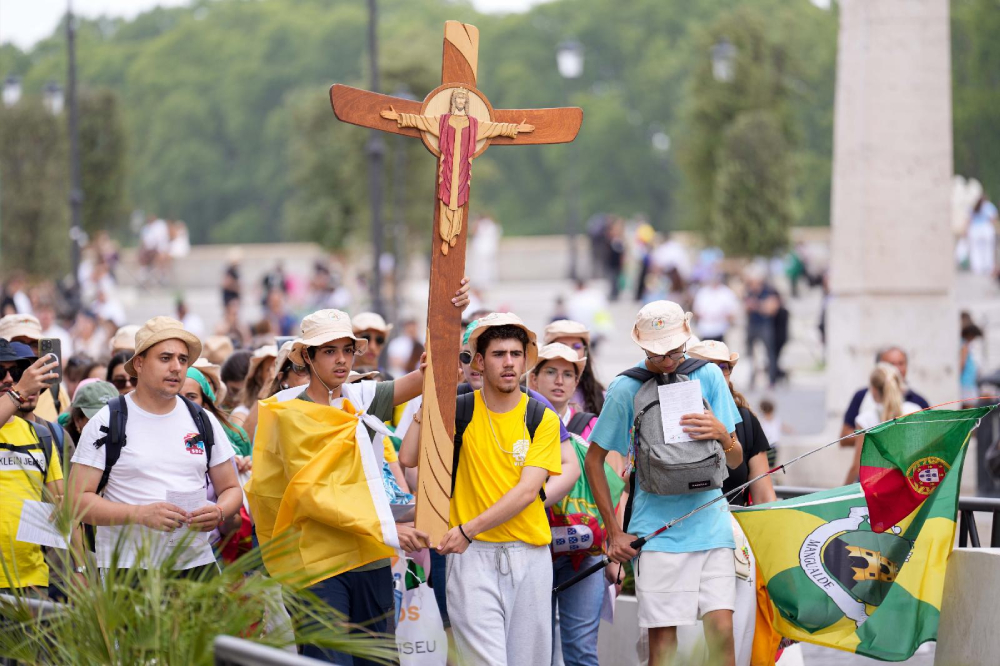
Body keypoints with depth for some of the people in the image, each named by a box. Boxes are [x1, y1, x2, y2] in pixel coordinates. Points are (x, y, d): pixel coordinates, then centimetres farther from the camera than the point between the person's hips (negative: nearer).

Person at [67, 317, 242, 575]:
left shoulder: (204, 421, 13)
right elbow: (76, 499, -6)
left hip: (197, 563, 4)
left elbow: (231, 489, 18)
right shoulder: (107, 423, 0)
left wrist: (219, 513, -6)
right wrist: (141, 514, -18)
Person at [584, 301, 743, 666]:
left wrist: (722, 435, -15)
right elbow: (594, 460, 8)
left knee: (722, 630, -7)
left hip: (710, 523, 2)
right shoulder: (626, 388, -1)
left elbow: (735, 461, 9)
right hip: (658, 529, -2)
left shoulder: (708, 375, 5)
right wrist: (614, 532, 4)